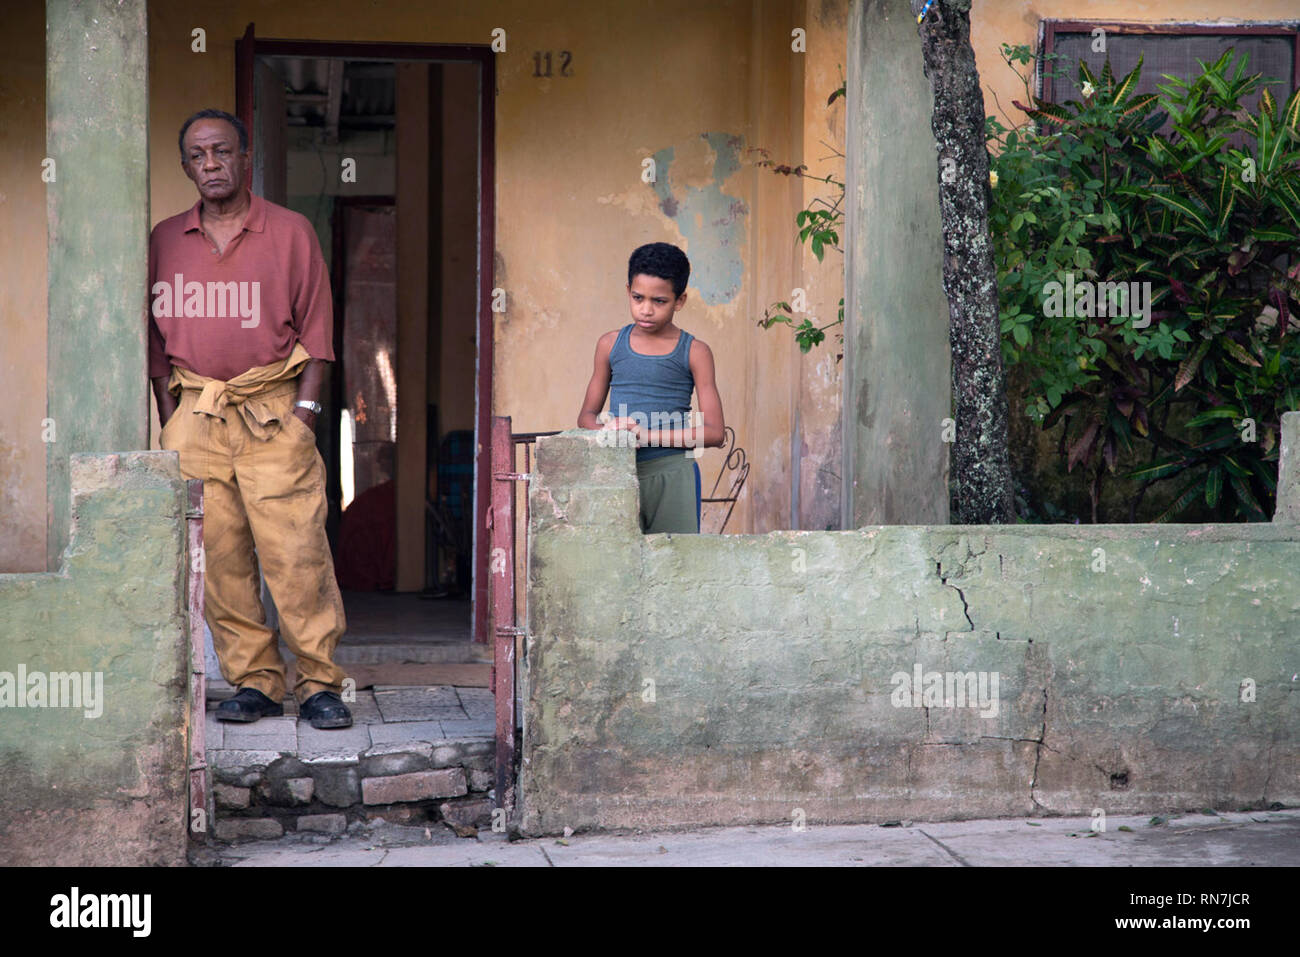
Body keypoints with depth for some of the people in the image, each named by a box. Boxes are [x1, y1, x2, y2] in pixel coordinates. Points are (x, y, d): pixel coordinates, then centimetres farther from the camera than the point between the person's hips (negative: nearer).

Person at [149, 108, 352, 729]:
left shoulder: (290, 232, 5)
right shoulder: (166, 241, 12)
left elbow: (316, 330, 5)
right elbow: (159, 337, 15)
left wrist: (303, 412, -5)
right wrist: (170, 421, 7)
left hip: (272, 412, -3)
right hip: (196, 414, 3)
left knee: (296, 551, -9)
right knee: (217, 555, -1)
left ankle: (319, 683, -2)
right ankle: (254, 680, 7)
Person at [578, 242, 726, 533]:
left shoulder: (694, 353, 2)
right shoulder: (610, 345, 11)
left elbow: (714, 432, -3)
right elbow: (587, 416, 17)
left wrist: (650, 435, -14)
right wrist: (606, 430, -8)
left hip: (671, 475, -2)